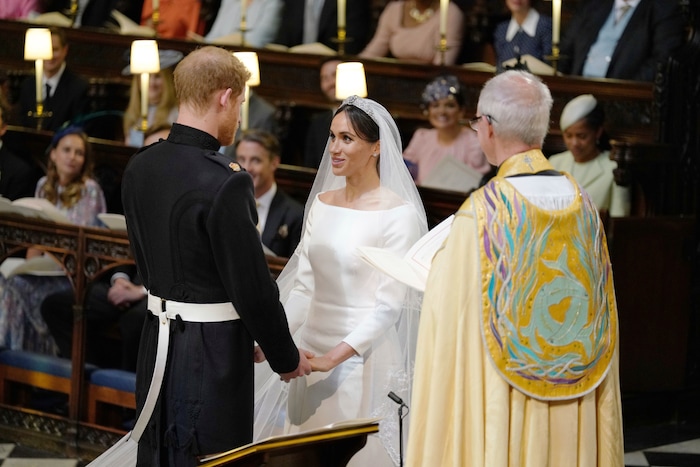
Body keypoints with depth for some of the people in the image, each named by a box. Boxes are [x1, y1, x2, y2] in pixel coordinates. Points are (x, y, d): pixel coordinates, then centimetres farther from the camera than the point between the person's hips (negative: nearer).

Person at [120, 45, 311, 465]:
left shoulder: (140, 168, 3)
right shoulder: (225, 183, -21)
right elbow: (252, 285, -17)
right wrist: (287, 358, -2)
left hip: (158, 344, 8)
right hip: (214, 353, -8)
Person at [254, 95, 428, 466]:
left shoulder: (398, 213, -12)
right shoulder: (320, 203, 8)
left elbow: (390, 303, -15)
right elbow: (303, 284, 9)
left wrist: (334, 357, -22)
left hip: (363, 356, -6)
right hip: (312, 347, 6)